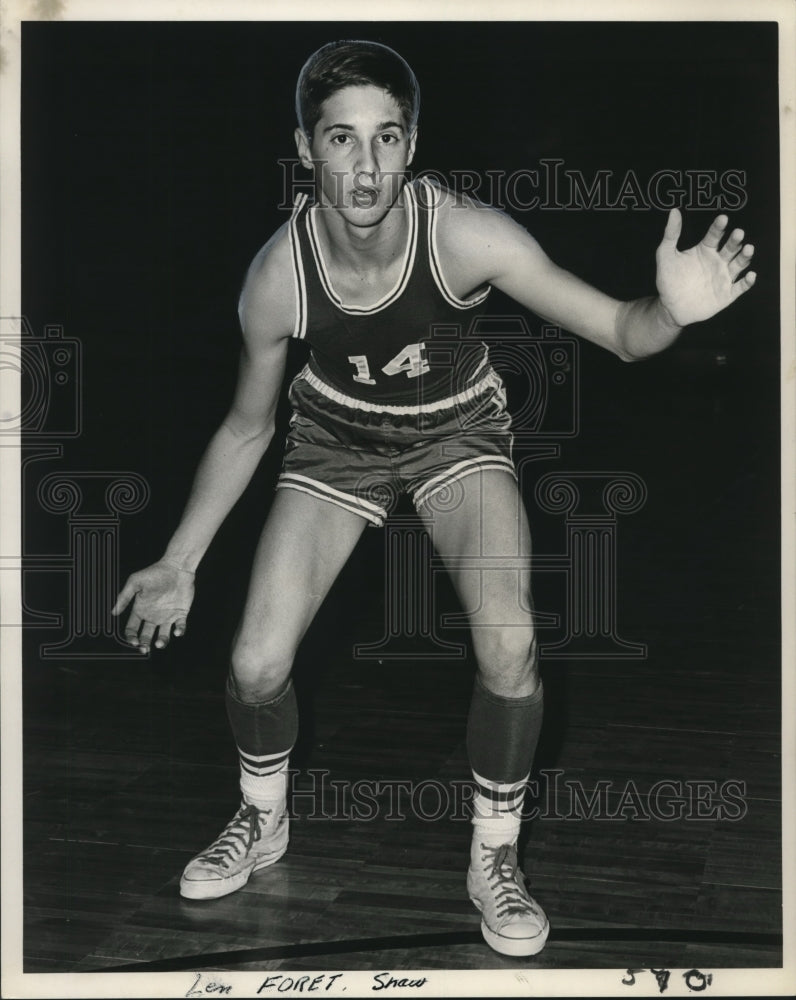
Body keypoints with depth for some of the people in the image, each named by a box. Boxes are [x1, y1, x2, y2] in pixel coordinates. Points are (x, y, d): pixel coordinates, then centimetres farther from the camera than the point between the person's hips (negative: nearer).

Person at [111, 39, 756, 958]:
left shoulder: (466, 235, -31)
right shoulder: (278, 275, -25)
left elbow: (621, 332, -26)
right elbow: (246, 428, -7)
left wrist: (671, 311, -51)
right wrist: (179, 564, -5)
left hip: (458, 430, -1)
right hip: (337, 437, 1)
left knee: (510, 648, -23)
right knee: (256, 663, -9)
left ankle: (494, 861, 4)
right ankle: (263, 822, 26)